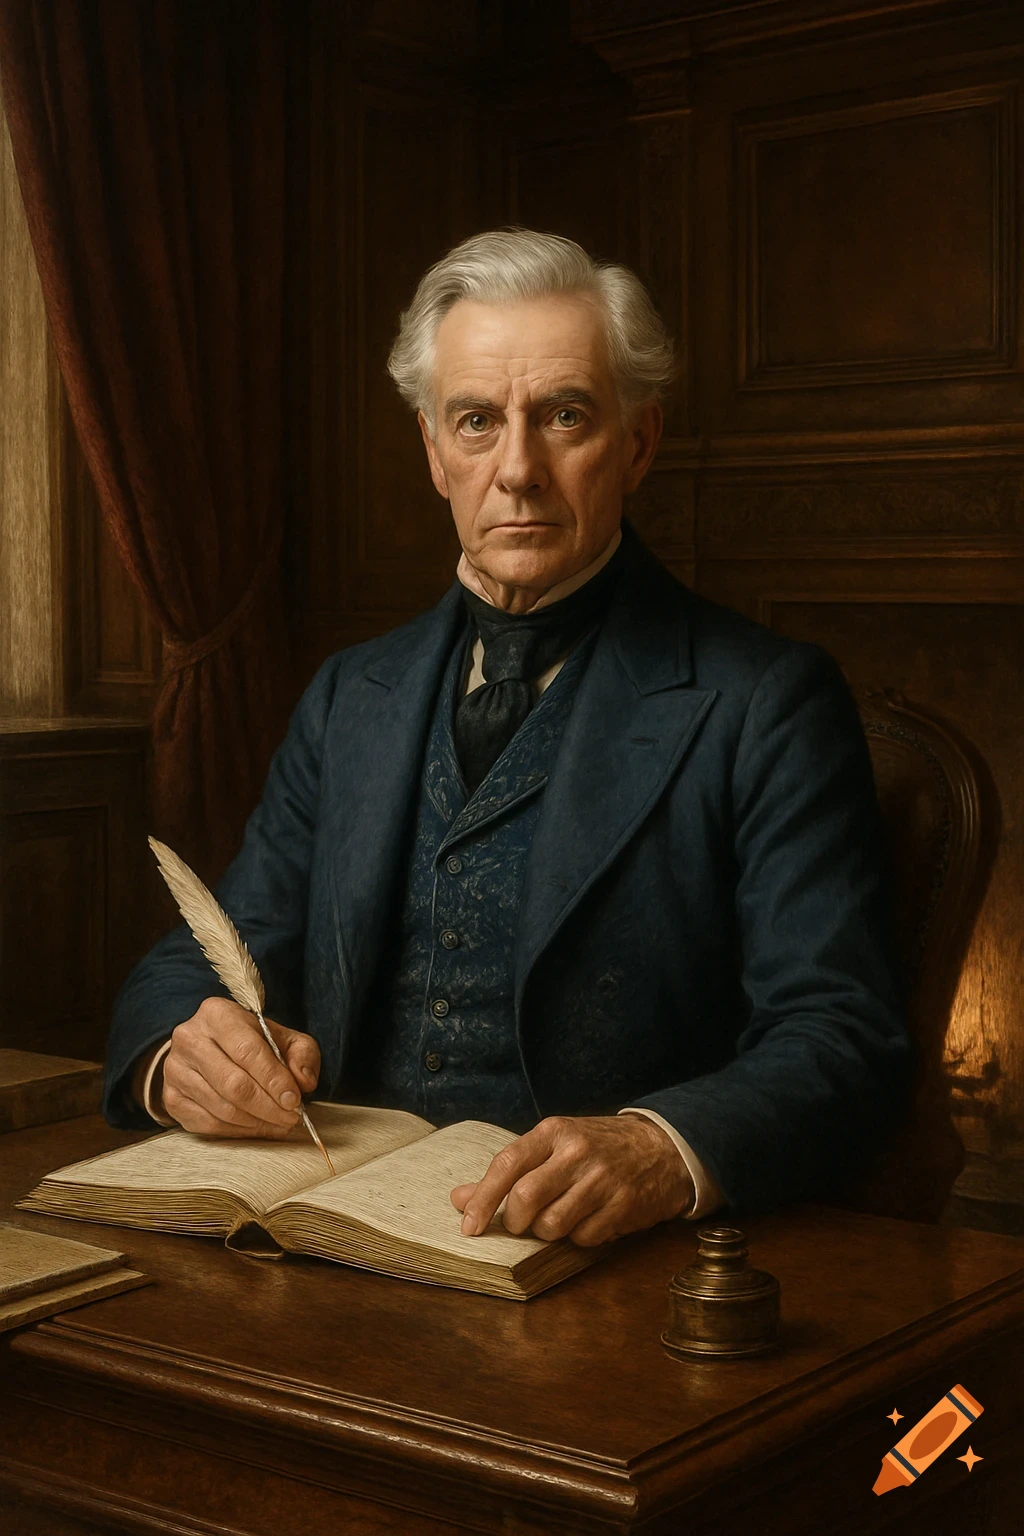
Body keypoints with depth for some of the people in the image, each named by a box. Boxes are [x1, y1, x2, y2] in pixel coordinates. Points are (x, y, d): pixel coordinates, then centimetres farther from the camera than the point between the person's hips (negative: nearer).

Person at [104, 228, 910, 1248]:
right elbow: (196, 964, 12)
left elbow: (839, 1040, -12)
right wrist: (181, 1051, -13)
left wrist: (665, 1153, -33)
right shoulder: (349, 699, 13)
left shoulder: (769, 706, -4)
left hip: (612, 1278, -5)